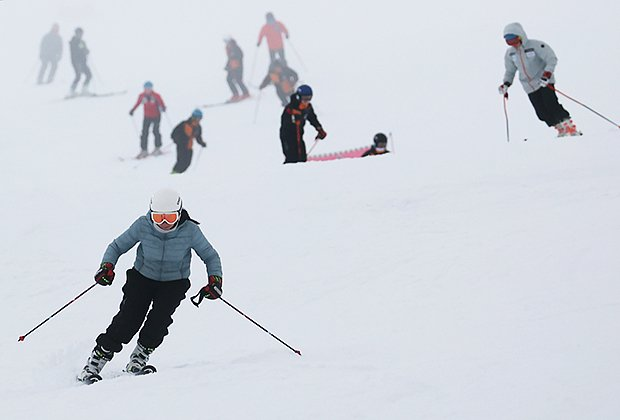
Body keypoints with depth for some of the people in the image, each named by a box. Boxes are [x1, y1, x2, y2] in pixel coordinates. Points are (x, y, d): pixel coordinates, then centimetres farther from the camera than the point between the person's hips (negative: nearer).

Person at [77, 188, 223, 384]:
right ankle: (95, 362, -8)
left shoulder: (190, 231, -20)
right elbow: (117, 246, -5)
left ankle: (139, 358, -7)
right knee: (128, 319, -17)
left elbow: (210, 256, -5)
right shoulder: (143, 225, -19)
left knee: (160, 316, -26)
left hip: (174, 282, 0)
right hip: (143, 278, 0)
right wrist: (107, 266, -23)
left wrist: (215, 280, -20)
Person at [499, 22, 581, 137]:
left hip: (544, 83, -5)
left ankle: (570, 127, -15)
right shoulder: (510, 53, 4)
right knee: (542, 113, -5)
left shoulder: (535, 45, -15)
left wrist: (547, 74, -29)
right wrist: (506, 84, 4)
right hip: (530, 87, 5)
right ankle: (561, 129, 4)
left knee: (551, 105, -19)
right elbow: (510, 71, 20)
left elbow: (552, 59, -16)